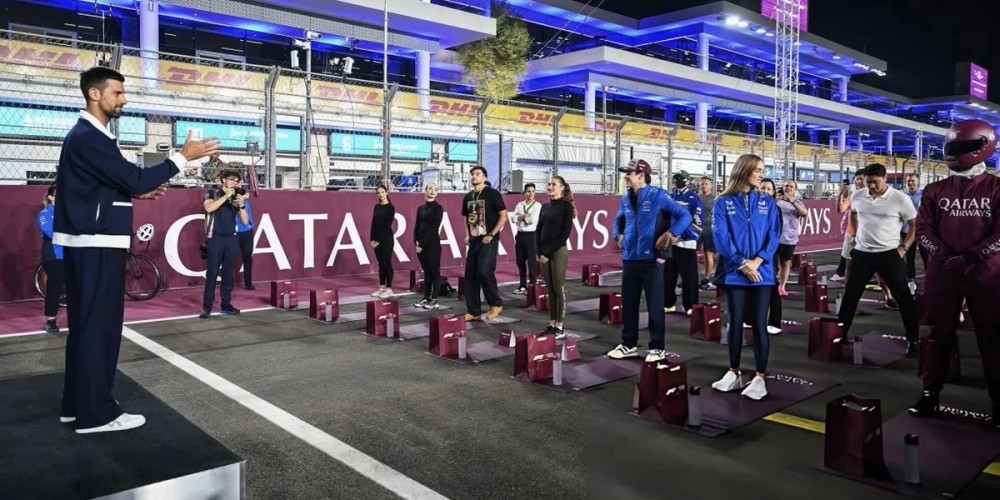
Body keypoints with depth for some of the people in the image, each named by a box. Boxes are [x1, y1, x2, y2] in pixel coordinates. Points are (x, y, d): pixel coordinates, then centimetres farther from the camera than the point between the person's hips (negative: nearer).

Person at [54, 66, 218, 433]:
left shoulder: (87, 135, 17)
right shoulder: (89, 138, -16)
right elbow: (134, 178, -21)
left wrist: (135, 193, 10)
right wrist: (183, 157, -16)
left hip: (91, 245, 11)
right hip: (97, 247, -11)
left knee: (87, 324, 14)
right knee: (99, 325, -4)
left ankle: (77, 404, 23)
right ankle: (96, 412, 4)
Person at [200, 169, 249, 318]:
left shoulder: (236, 197, 12)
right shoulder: (212, 193, 3)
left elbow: (245, 221, 7)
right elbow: (209, 208, -18)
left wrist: (241, 205, -8)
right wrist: (226, 196, -15)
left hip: (231, 238, 4)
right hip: (216, 238, -4)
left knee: (229, 273, 6)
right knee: (212, 273, -5)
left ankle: (225, 304, 13)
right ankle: (207, 306, -2)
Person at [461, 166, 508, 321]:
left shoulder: (492, 193, -7)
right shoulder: (468, 197, 11)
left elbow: (503, 215, -10)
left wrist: (492, 234, -15)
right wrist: (467, 235, 10)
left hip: (488, 241, -7)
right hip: (474, 241, 7)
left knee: (484, 272, -17)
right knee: (470, 276, 5)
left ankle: (496, 304, 4)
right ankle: (473, 311, 13)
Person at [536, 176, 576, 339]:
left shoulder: (566, 206, -4)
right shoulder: (545, 206, 13)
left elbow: (565, 233, -11)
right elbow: (538, 230, 12)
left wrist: (549, 252, -13)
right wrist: (540, 252, -1)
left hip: (558, 251, -6)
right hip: (544, 252, 6)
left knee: (559, 289, -2)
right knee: (550, 290, 9)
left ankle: (560, 328, 2)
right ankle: (552, 324, 15)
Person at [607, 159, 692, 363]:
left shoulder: (658, 196, -7)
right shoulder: (625, 200, 11)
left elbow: (685, 216, -10)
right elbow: (618, 221, 28)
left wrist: (668, 235, -18)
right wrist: (618, 235, 10)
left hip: (651, 259, -6)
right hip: (629, 259, 6)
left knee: (654, 305, 1)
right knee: (628, 304, 12)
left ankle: (657, 347, 11)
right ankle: (628, 344, 23)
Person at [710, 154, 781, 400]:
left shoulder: (767, 202, 7)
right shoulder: (723, 202, -1)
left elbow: (774, 235, 0)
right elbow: (721, 237, -7)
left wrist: (757, 261, -14)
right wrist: (742, 264, -13)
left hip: (762, 273, 1)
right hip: (735, 273, -1)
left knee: (759, 324, 2)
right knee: (735, 323, 8)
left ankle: (760, 378, 11)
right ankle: (734, 373, 21)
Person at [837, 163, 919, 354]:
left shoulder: (900, 199, -10)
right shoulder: (857, 197, 2)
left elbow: (915, 225, -1)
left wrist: (904, 247, -7)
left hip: (889, 254, -3)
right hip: (862, 253, 3)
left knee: (903, 295, 2)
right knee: (850, 294, 8)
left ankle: (914, 339, 11)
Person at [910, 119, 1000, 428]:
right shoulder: (935, 191, 7)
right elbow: (923, 230, 3)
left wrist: (970, 257, -16)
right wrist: (946, 255, -11)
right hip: (941, 273, 2)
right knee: (940, 335, 10)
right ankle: (930, 394, 18)